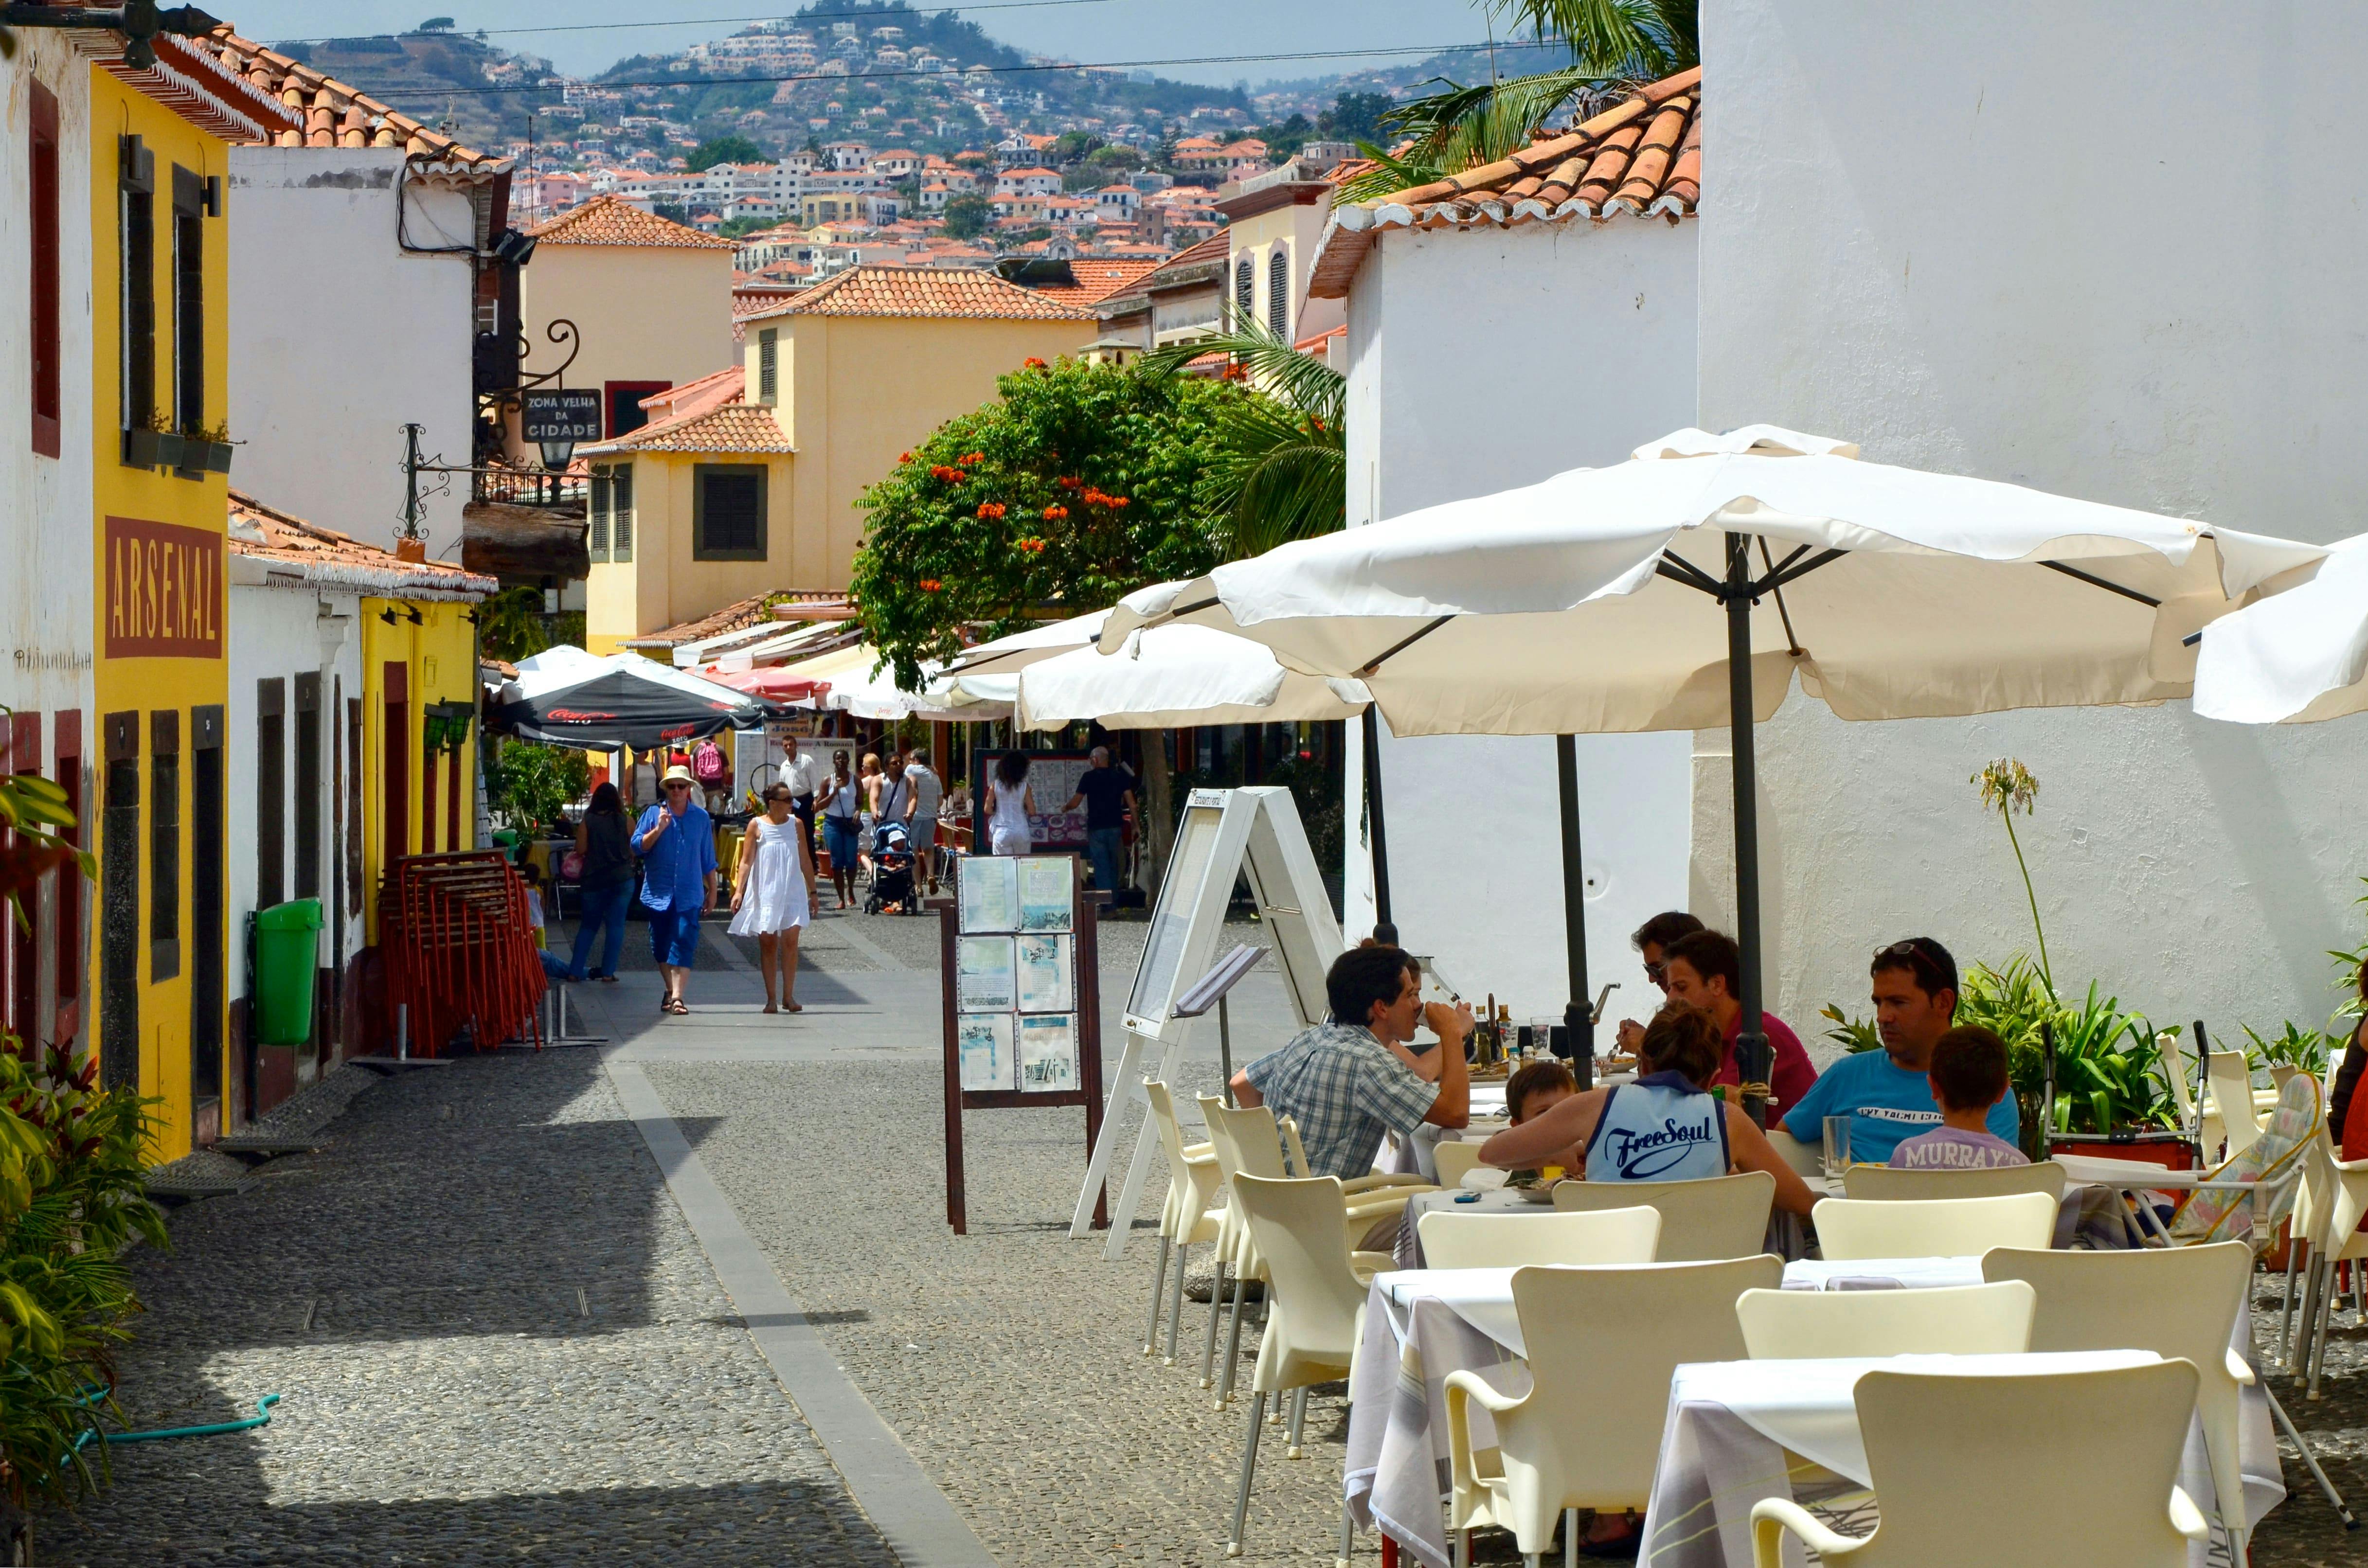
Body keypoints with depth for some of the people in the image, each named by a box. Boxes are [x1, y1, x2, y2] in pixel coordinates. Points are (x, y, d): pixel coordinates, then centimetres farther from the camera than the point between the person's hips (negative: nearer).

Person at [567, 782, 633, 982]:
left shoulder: (587, 823, -5)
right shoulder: (626, 822, -3)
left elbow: (580, 850, -9)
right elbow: (634, 851, 2)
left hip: (594, 880, 1)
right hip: (622, 879, -1)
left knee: (588, 925, 12)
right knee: (616, 924, 5)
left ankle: (575, 971, 8)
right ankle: (608, 971, 1)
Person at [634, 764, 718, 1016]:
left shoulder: (701, 818, 7)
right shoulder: (653, 814, 3)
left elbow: (708, 859, 13)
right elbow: (637, 846, -4)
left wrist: (712, 891, 15)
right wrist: (659, 829, -17)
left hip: (689, 894, -1)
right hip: (658, 892, 1)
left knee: (684, 942, -13)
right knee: (661, 944, 9)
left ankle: (677, 996, -16)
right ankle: (671, 989, 27)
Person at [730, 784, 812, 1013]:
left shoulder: (796, 825, 7)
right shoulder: (756, 826, 0)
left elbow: (804, 861, 14)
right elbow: (746, 861, 1)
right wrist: (738, 890, -9)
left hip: (792, 891, 1)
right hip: (765, 892, -1)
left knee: (790, 941, -8)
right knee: (768, 943, 0)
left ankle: (789, 996, -2)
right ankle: (771, 999, 6)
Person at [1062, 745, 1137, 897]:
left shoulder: (1089, 777, -5)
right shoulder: (1120, 777, 5)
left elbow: (1075, 801, -1)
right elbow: (1131, 802, 2)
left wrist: (1065, 808, 20)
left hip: (1097, 828, -4)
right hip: (1116, 827, 4)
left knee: (1101, 867, -2)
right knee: (1114, 866, 13)